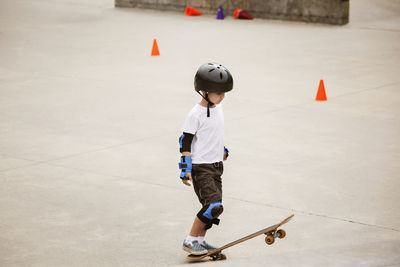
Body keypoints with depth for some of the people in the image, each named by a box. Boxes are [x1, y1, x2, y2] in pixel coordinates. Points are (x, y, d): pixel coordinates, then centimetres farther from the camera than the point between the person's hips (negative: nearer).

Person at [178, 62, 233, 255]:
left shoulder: (217, 107, 7)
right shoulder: (196, 114, -17)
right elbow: (185, 142, -14)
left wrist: (222, 149, 33)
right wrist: (186, 169, -16)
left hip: (216, 165, 9)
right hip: (200, 167, -8)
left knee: (214, 207, 8)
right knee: (213, 206, -16)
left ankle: (200, 241, 20)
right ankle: (190, 241, -5)